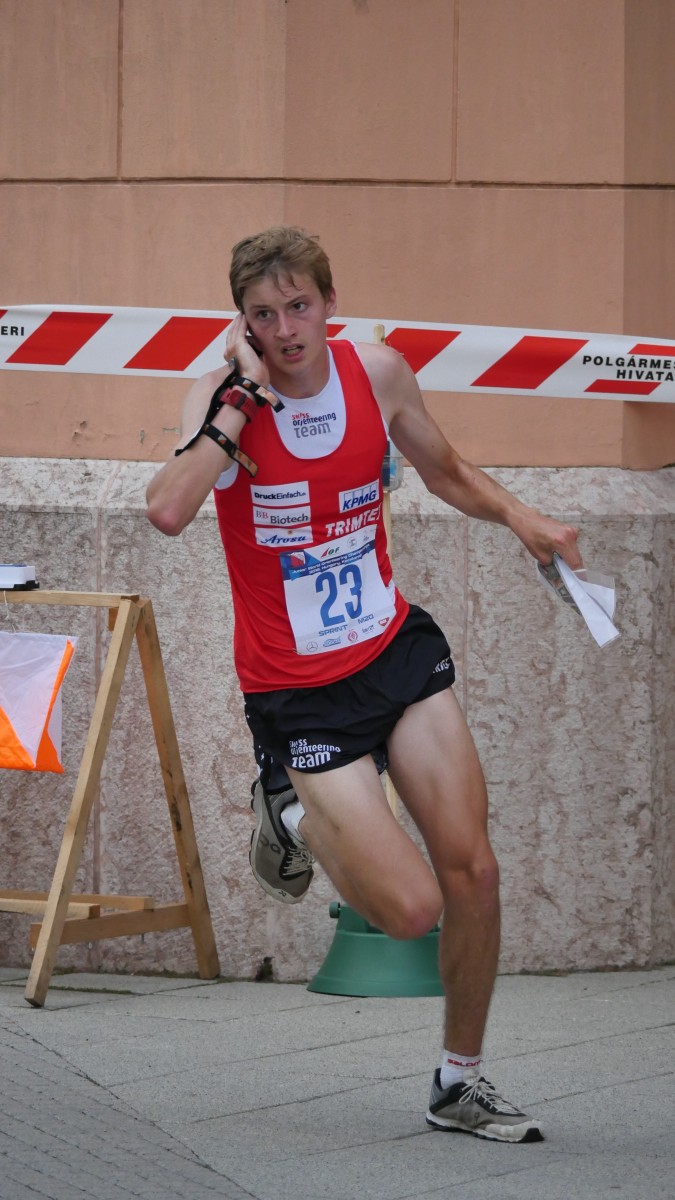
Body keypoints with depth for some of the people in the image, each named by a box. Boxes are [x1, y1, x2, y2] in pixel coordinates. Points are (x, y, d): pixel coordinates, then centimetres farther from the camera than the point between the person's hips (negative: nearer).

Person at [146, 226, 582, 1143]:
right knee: (411, 909, -11)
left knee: (473, 873, 1)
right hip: (299, 691, -5)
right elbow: (168, 510, -35)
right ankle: (292, 817, 19)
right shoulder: (222, 397, -16)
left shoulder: (377, 371, -3)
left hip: (397, 647, 5)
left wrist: (515, 515, -2)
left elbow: (444, 469, 17)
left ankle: (461, 1082, 20)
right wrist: (242, 397, -30)